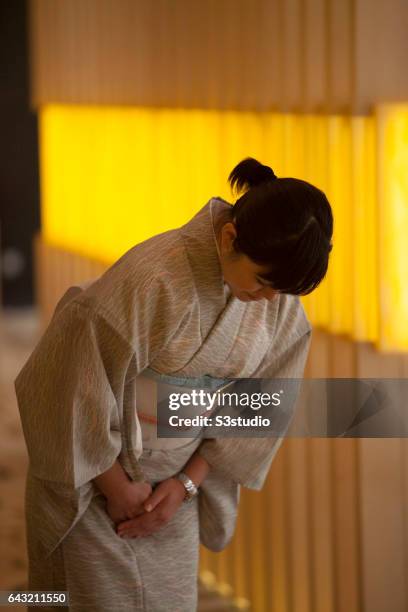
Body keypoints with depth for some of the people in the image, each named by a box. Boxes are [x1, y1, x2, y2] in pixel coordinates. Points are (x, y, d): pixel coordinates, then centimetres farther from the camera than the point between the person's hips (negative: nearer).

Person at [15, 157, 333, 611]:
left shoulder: (278, 294, -9)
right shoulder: (151, 281, -29)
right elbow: (69, 387, -23)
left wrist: (188, 483, -5)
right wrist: (118, 487, -13)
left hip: (173, 481, 5)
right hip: (91, 473, -5)